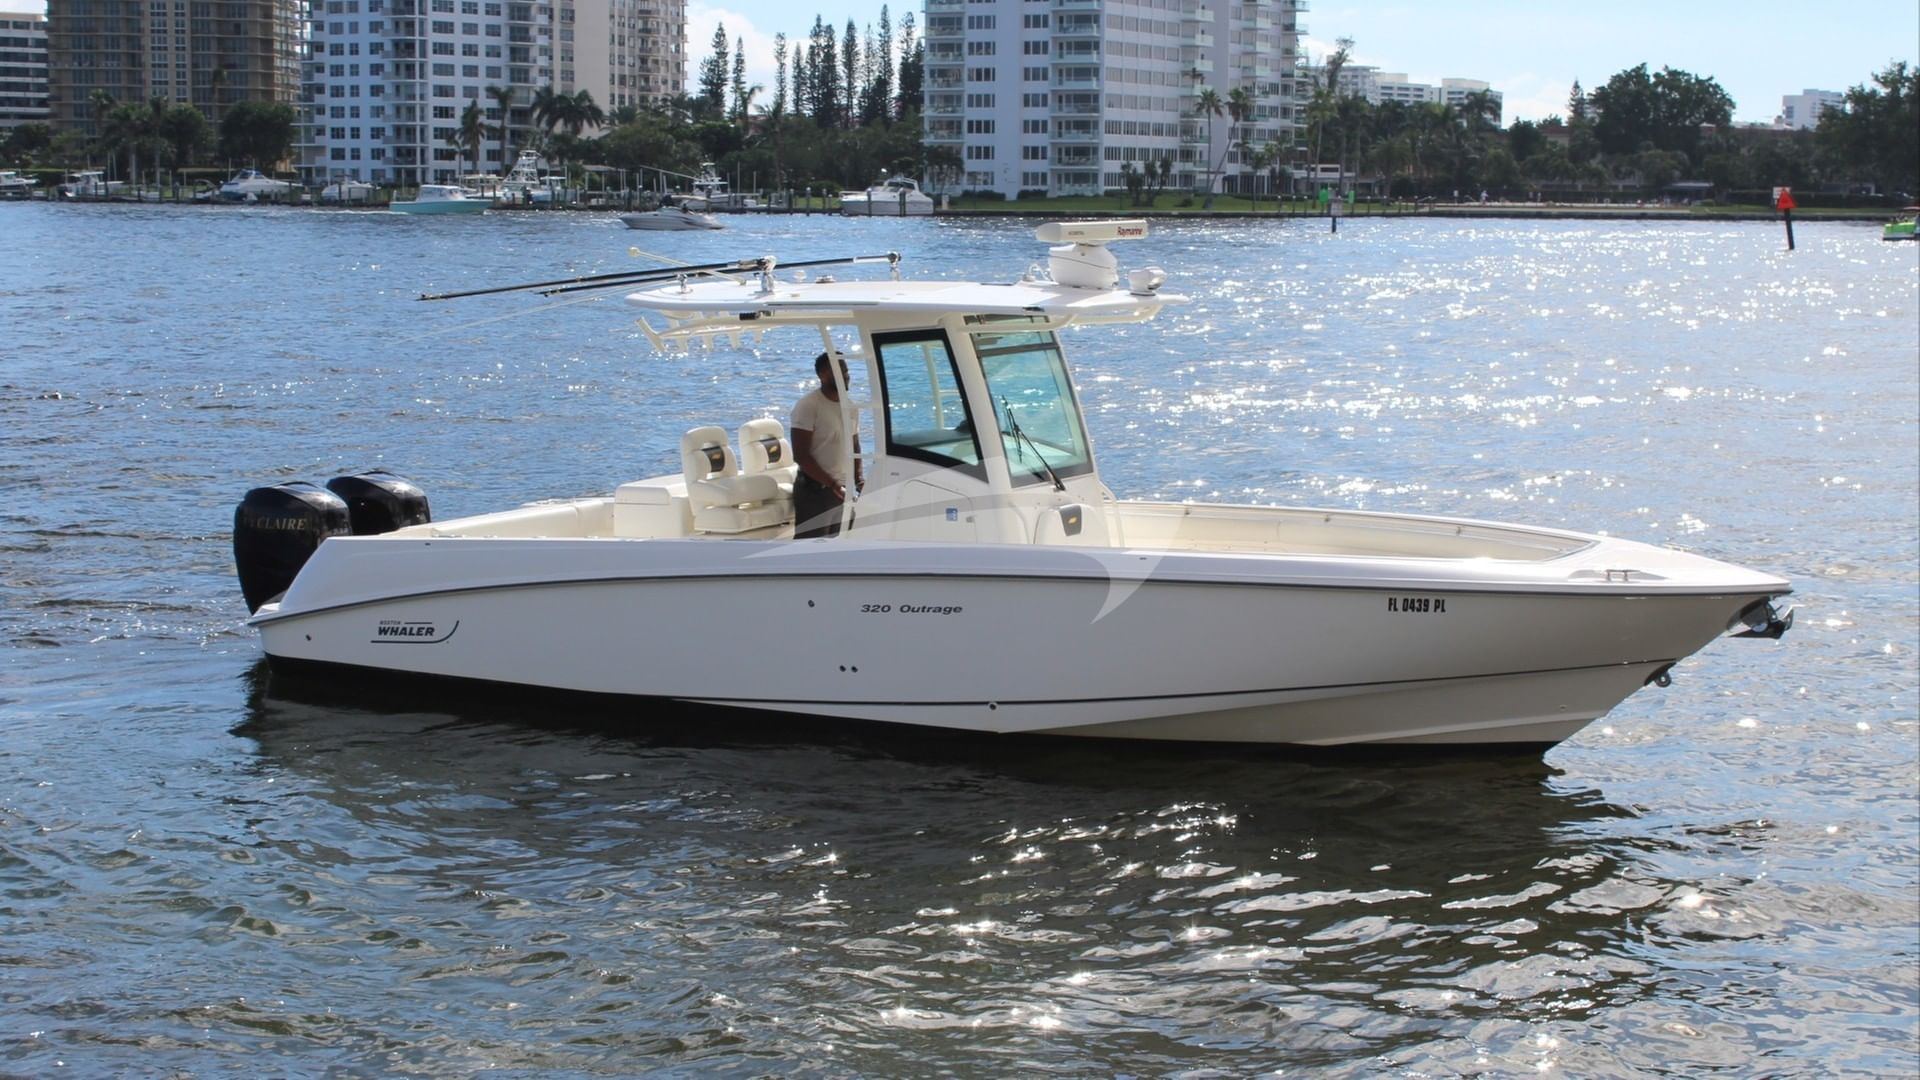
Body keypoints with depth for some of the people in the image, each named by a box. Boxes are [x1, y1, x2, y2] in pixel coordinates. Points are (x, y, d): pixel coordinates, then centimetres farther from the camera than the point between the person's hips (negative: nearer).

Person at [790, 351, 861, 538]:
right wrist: (832, 483, -21)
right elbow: (800, 455, -16)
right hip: (816, 491, -7)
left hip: (844, 492, 7)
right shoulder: (808, 406, -11)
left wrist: (858, 480, 5)